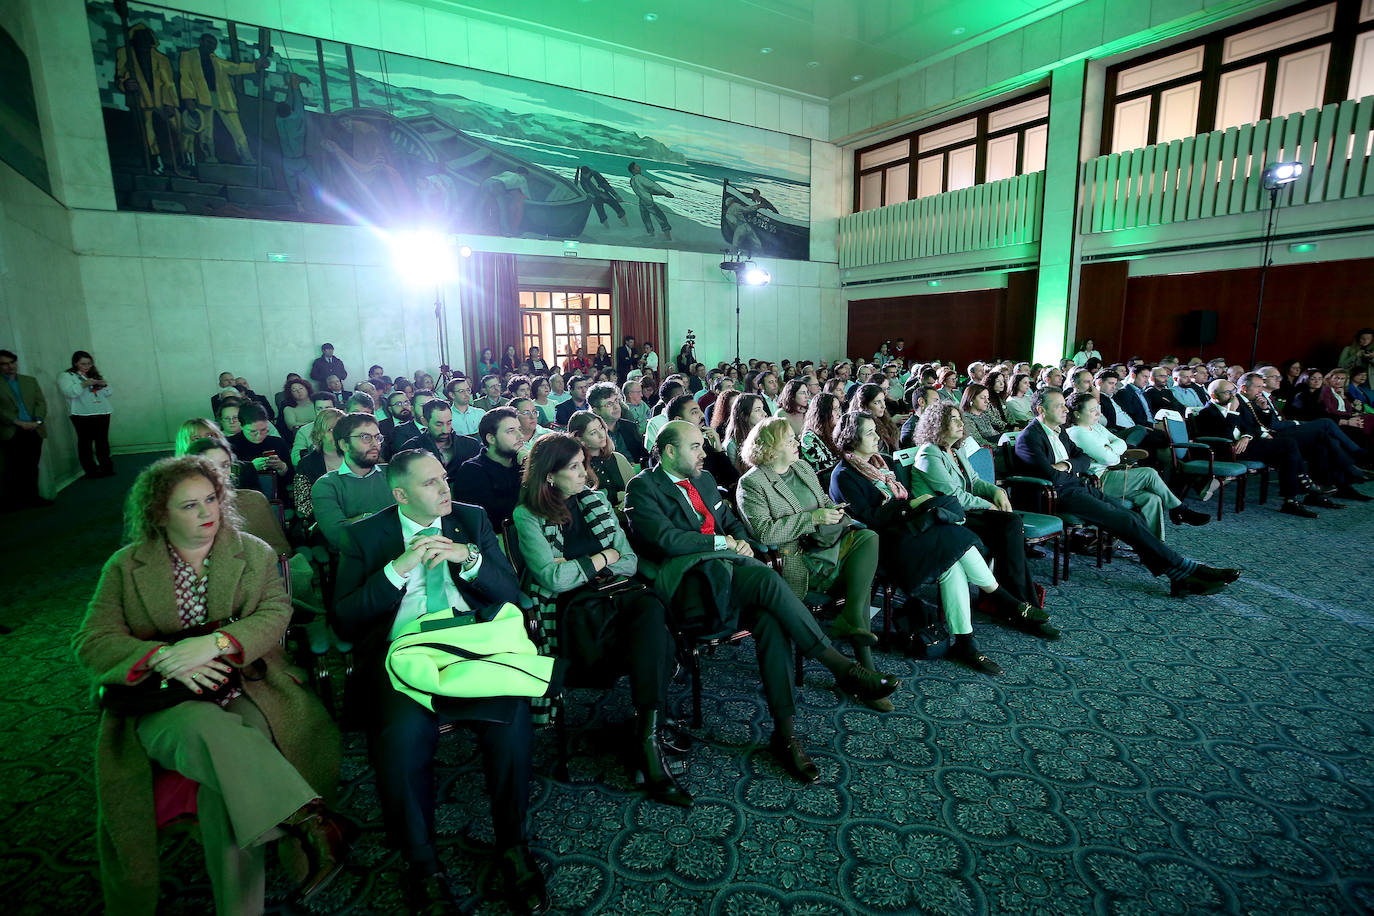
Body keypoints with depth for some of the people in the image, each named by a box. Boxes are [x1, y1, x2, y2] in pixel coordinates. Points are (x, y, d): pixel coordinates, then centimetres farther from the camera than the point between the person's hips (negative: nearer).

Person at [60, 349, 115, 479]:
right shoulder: (66, 376, 3)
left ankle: (106, 467, 12)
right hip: (82, 415, -5)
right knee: (85, 442, -4)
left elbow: (108, 393, 16)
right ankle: (91, 471, -3)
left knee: (103, 441, 6)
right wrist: (84, 384, -20)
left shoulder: (95, 375, 19)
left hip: (102, 413, 5)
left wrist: (104, 385, -3)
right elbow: (69, 392, -13)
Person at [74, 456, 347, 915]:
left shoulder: (255, 553, 7)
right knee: (209, 730, -36)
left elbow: (275, 614, -5)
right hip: (165, 705, 0)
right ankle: (310, 820, -41)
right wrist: (164, 658, -17)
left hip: (245, 692, 1)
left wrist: (214, 642, -23)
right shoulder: (126, 566, 8)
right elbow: (91, 642, 1)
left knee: (224, 785, -28)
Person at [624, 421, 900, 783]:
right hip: (690, 580, -6)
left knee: (769, 617, -25)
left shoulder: (704, 479, 25)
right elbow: (665, 538, -13)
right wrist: (721, 542, -7)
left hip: (727, 565, 6)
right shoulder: (643, 487, 1)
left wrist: (742, 540, 6)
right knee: (768, 579, -31)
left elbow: (731, 520, 30)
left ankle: (785, 731, -21)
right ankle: (843, 668, -22)